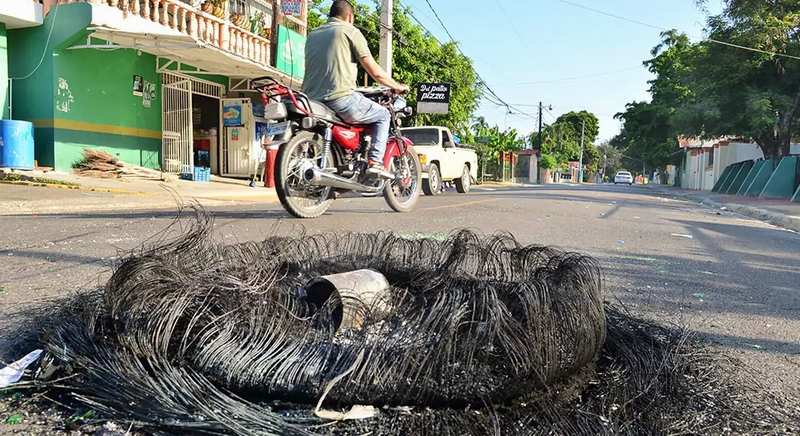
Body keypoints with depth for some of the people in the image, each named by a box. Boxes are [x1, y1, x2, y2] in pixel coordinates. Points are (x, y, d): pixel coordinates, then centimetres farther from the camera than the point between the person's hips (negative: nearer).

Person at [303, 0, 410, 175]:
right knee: (383, 115, 13)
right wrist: (397, 86, 15)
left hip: (312, 101, 7)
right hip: (342, 98, -7)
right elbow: (375, 72, 0)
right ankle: (375, 162, -3)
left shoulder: (312, 34, 23)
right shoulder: (349, 31, 3)